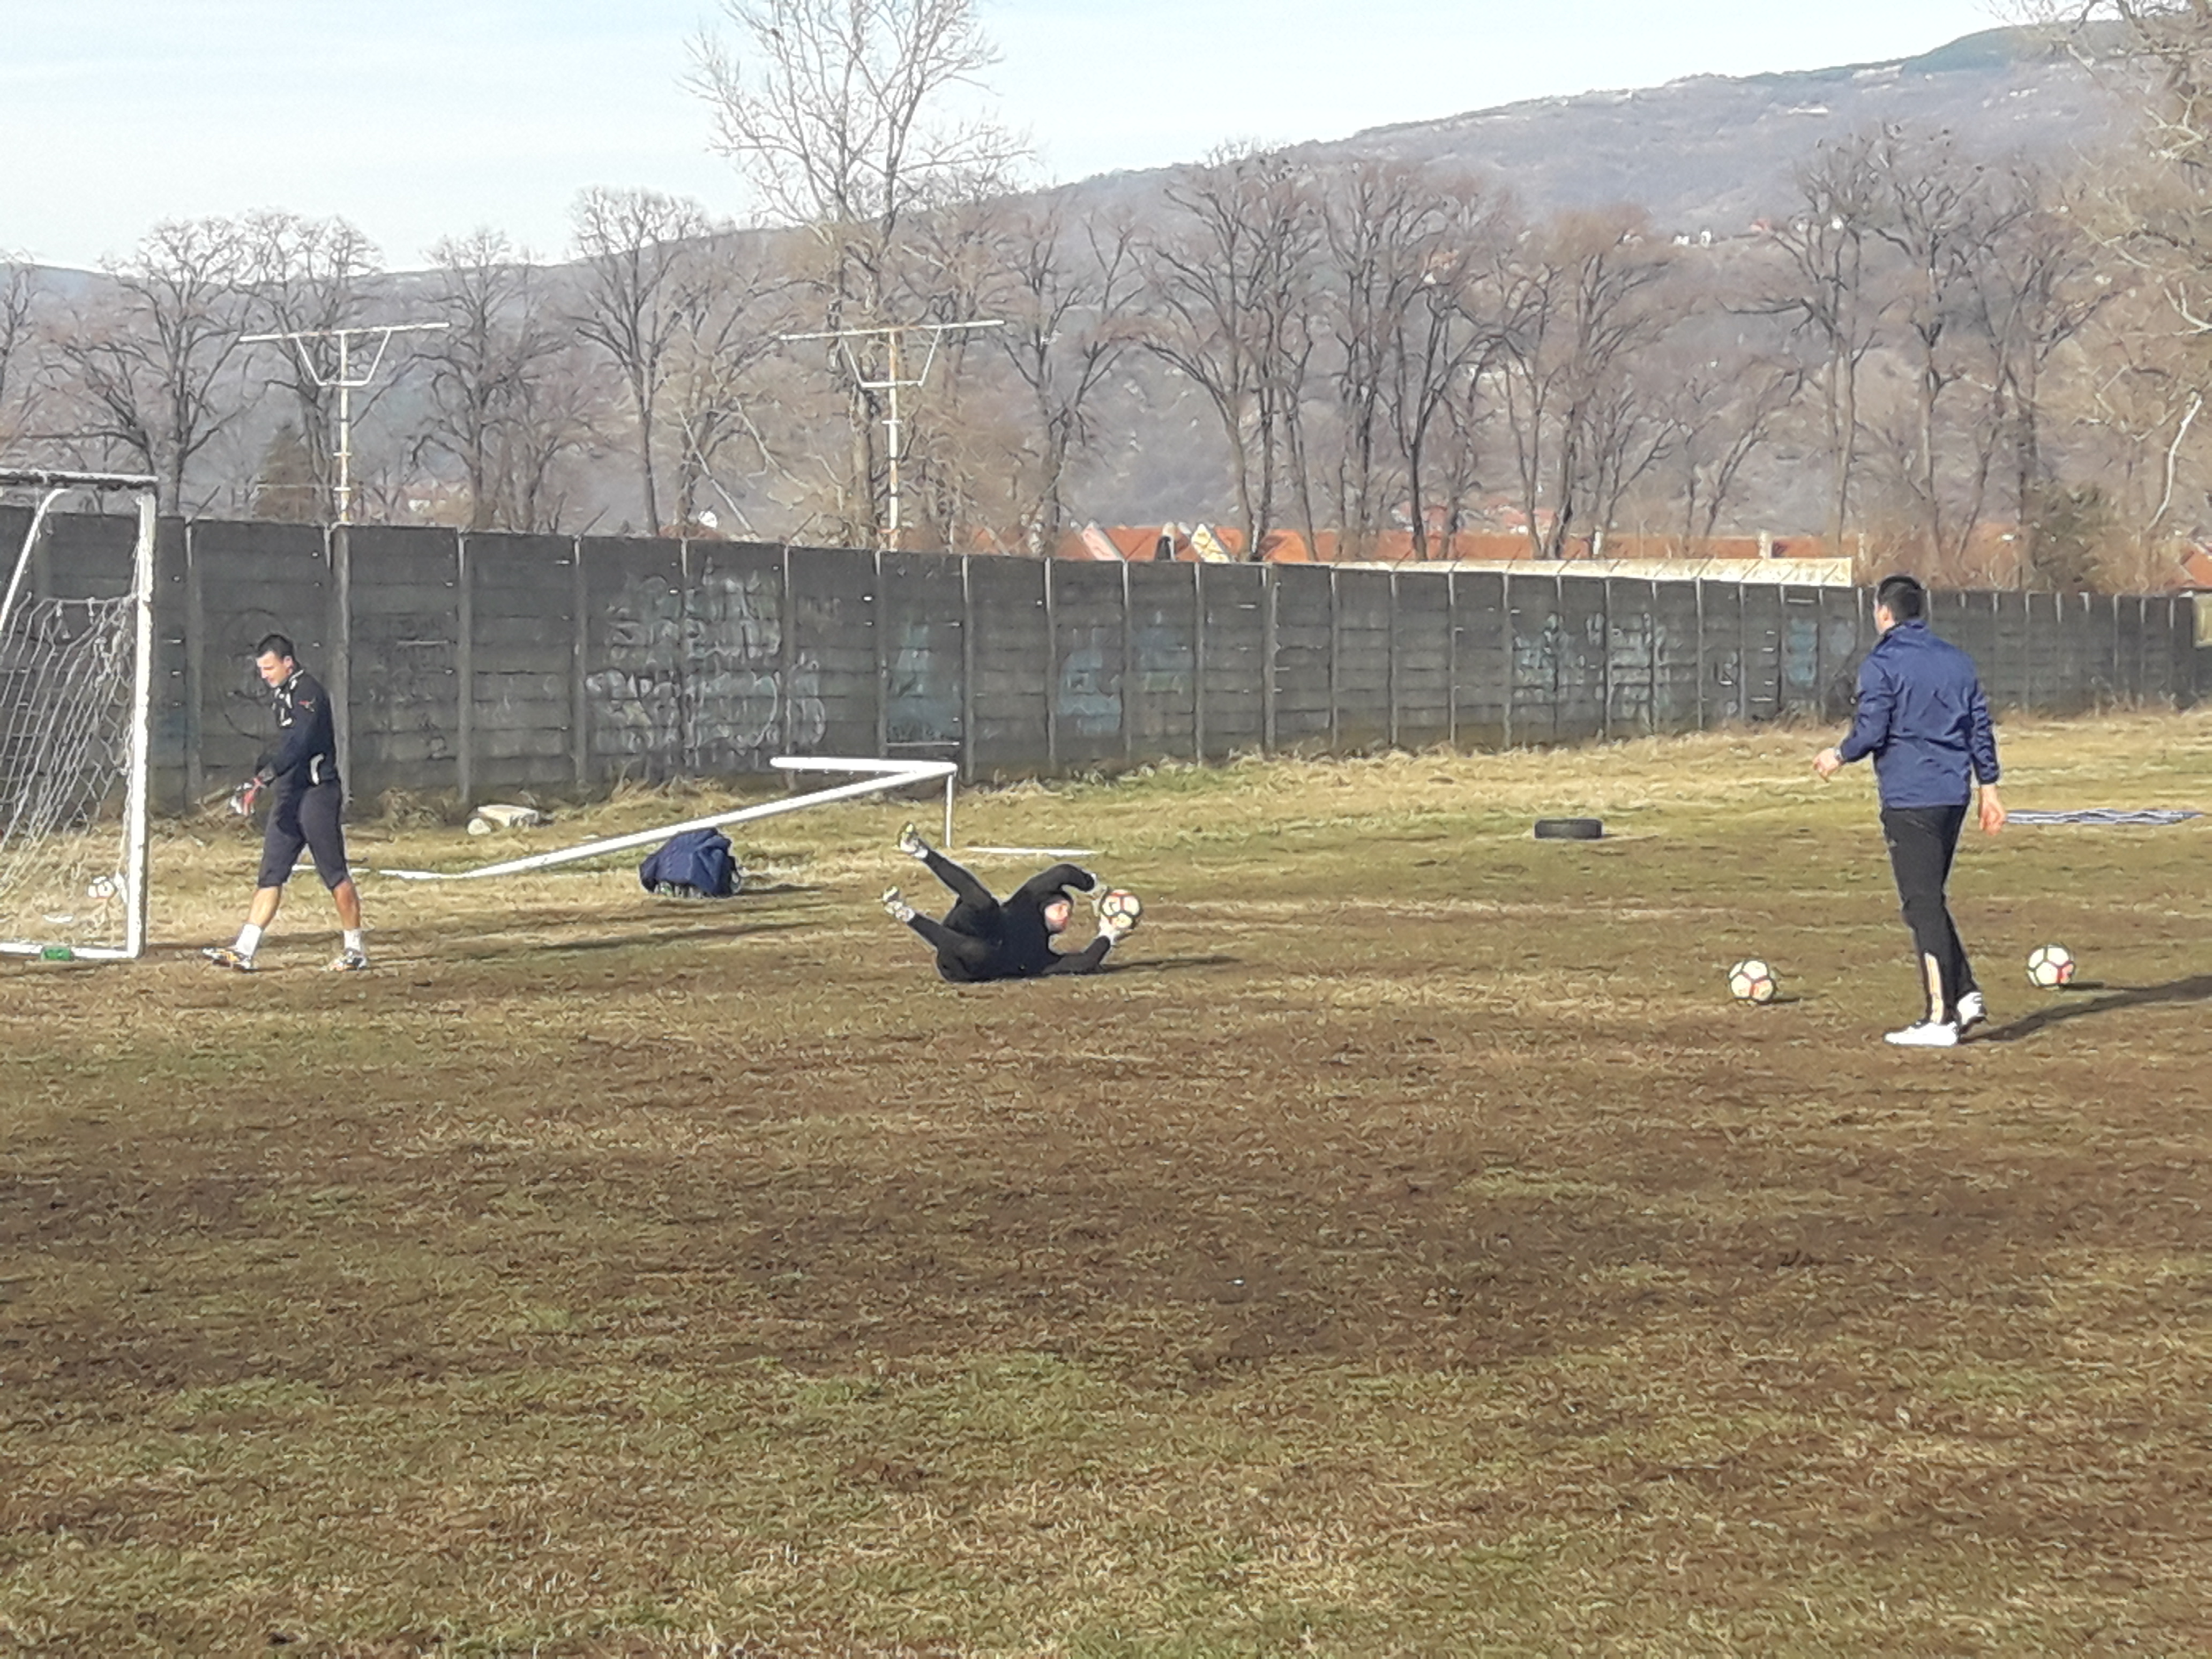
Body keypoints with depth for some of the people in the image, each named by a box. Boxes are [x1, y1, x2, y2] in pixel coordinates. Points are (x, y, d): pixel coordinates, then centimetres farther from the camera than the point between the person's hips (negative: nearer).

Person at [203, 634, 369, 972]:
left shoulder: (308, 691, -12)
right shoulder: (285, 694, 18)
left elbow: (298, 744, -25)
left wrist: (262, 778, -32)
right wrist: (260, 780, 16)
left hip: (317, 793, -9)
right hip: (289, 795, 9)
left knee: (335, 873, -3)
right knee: (270, 874, 3)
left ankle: (355, 949, 6)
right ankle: (244, 951, -2)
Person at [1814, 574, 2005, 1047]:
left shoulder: (1881, 665, -8)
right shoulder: (1957, 661, 12)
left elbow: (1871, 732, -12)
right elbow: (1981, 727, 13)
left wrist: (1840, 756, 7)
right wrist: (1989, 786, 19)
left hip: (1909, 799, -7)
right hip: (1953, 794, 7)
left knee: (1923, 906, -4)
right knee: (1931, 899, 19)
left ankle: (1941, 1018, -5)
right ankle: (1965, 995, 11)